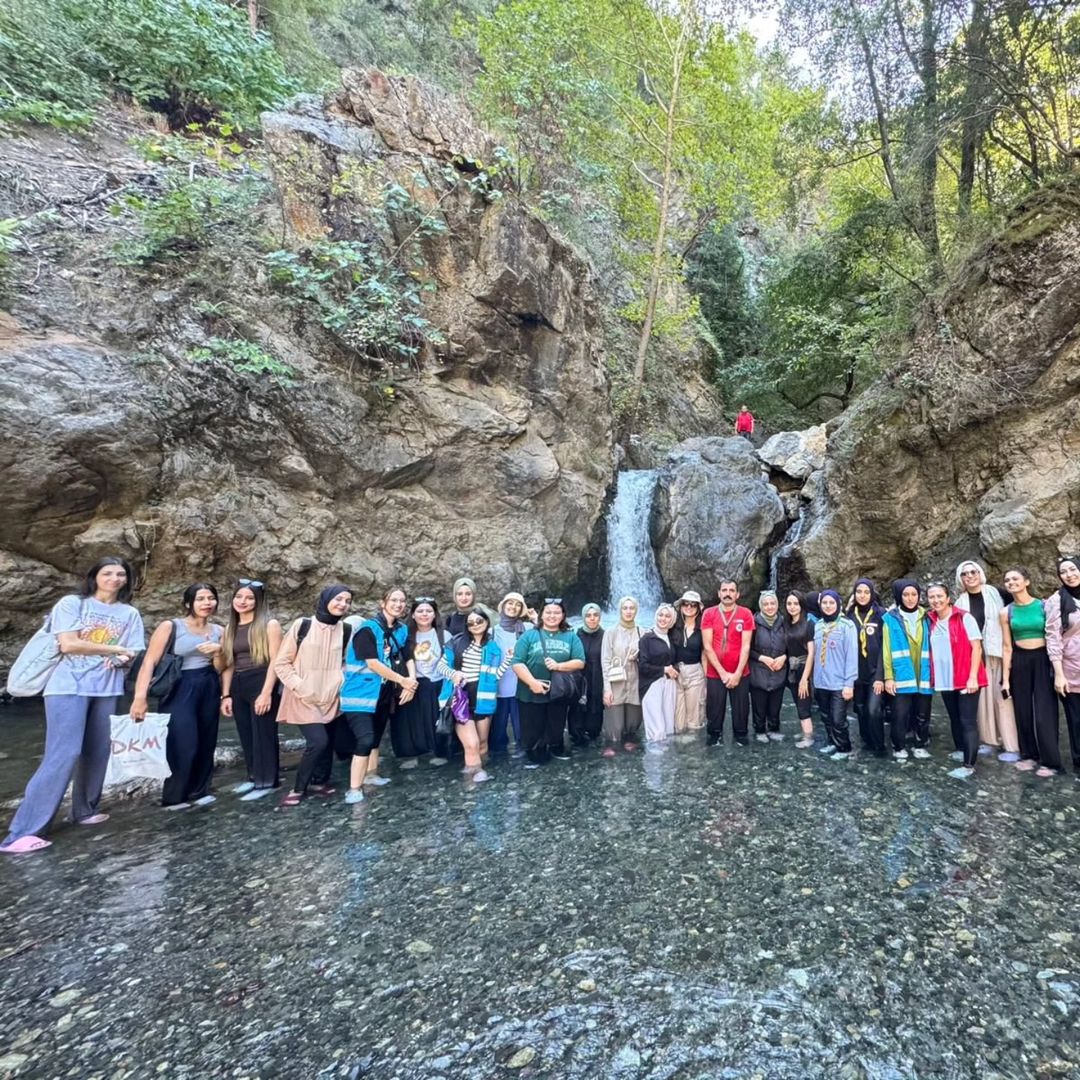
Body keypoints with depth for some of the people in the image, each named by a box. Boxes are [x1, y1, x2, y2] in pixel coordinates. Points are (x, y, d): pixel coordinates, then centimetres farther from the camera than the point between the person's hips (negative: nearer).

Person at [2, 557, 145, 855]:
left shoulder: (130, 614, 12)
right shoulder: (71, 604, 0)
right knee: (63, 755, -12)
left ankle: (85, 810, 24)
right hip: (69, 687, -5)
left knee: (97, 753, 8)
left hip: (107, 689, 5)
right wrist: (114, 648, -6)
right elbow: (68, 644, -10)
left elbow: (134, 654, 8)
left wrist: (121, 659, -15)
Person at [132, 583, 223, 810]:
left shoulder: (218, 630, 8)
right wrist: (140, 697, -21)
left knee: (207, 743, 6)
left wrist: (218, 652, -9)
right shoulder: (170, 626, -6)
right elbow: (149, 662, -12)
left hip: (209, 689, 5)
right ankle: (174, 797, 13)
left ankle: (198, 792, 23)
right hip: (180, 689, -5)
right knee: (183, 746, -7)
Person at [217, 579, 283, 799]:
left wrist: (266, 692, -18)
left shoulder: (269, 625, -6)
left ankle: (267, 781, 11)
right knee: (246, 735, 13)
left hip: (261, 684, -6)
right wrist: (226, 695, 7)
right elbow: (228, 664, 13)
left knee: (263, 734, 0)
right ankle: (254, 777, 27)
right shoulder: (230, 628, 12)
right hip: (238, 686, 6)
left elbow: (275, 661, -11)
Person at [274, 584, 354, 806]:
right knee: (318, 741, -14)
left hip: (331, 698, 4)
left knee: (327, 742, 9)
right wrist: (300, 688, -13)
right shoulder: (302, 625, -10)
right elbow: (281, 662, -6)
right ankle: (298, 788, 7)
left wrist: (341, 684, 1)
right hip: (305, 699, -4)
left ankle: (319, 782, 30)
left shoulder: (345, 630, 0)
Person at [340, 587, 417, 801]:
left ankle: (371, 775, 37)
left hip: (384, 693, 7)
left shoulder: (401, 630, 5)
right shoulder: (368, 628, -16)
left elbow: (408, 659, 6)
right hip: (361, 693, -7)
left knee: (376, 737, 19)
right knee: (365, 739, -16)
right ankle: (354, 789, -8)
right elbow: (373, 663, -21)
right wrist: (403, 680, -16)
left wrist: (411, 681, -14)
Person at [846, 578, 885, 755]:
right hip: (856, 673, 3)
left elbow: (884, 647, -7)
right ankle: (867, 742, 28)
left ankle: (878, 745, 9)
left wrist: (880, 676, -13)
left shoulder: (880, 615, -4)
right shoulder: (849, 616, 4)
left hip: (874, 673, -3)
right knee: (861, 710, 10)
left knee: (873, 710, -10)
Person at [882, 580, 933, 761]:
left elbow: (931, 647, 11)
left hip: (923, 675, 3)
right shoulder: (891, 619, -1)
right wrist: (888, 676, -7)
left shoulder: (925, 618, 8)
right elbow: (887, 649, -2)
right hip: (902, 675, -3)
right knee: (900, 714, -2)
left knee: (922, 714, 10)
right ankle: (899, 748, 14)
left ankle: (920, 746, 27)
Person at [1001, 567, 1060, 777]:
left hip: (1042, 660, -3)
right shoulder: (1006, 613, 2)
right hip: (1019, 662, 3)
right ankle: (1029, 754, 23)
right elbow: (1006, 646, 4)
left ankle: (1050, 761, 9)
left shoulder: (1044, 606, -4)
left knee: (1044, 711, -1)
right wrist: (1005, 678, 2)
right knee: (1022, 710, 9)